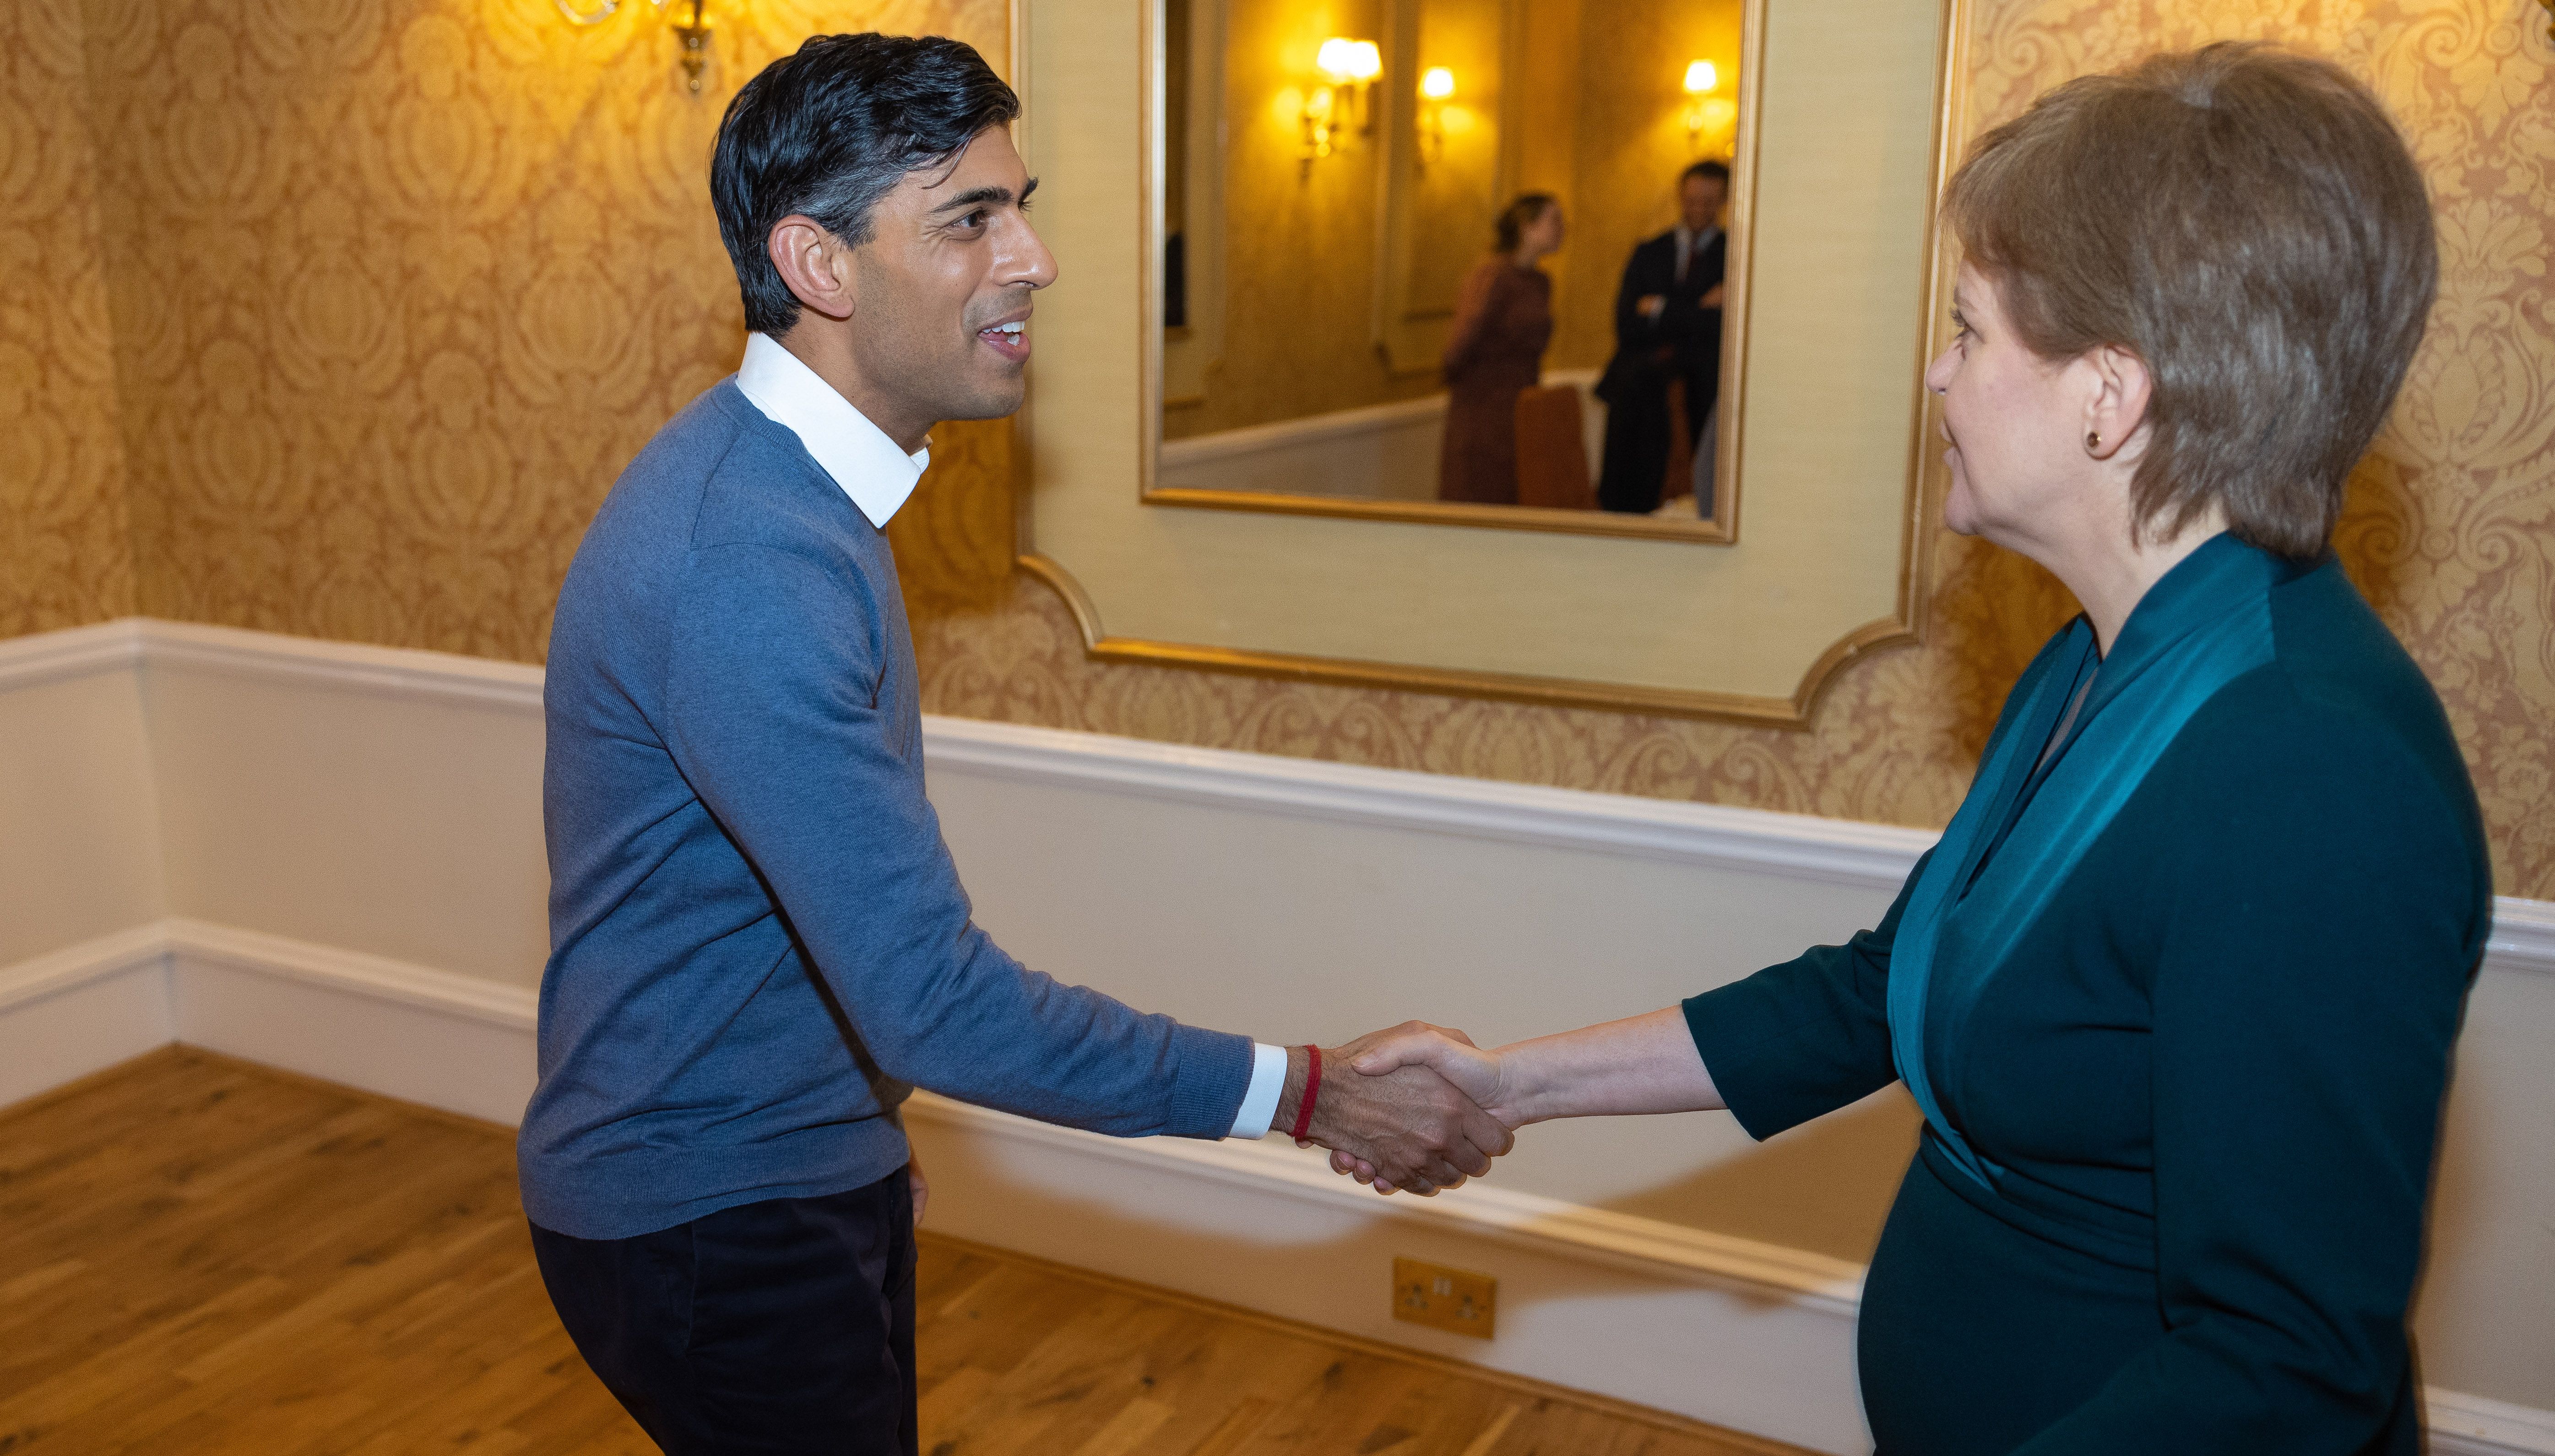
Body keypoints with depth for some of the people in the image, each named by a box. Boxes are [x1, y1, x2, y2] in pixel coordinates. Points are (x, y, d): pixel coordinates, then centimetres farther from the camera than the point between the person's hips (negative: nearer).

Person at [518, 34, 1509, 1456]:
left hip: (810, 1166, 9)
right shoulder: (750, 561, -30)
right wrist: (1308, 1095, -26)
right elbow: (938, 1001, -32)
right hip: (711, 1226, -9)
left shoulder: (781, 478, 4)